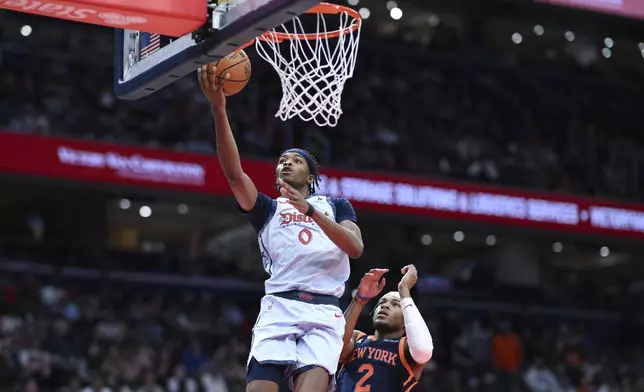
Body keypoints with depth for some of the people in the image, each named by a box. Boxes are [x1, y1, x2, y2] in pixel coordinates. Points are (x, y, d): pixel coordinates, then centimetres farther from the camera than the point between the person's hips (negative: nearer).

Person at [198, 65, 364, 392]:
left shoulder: (335, 205, 23)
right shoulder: (267, 209, 23)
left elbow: (356, 248, 3)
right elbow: (234, 173, 3)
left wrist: (310, 210, -9)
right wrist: (219, 110, -9)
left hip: (324, 312, -1)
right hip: (279, 307, 1)